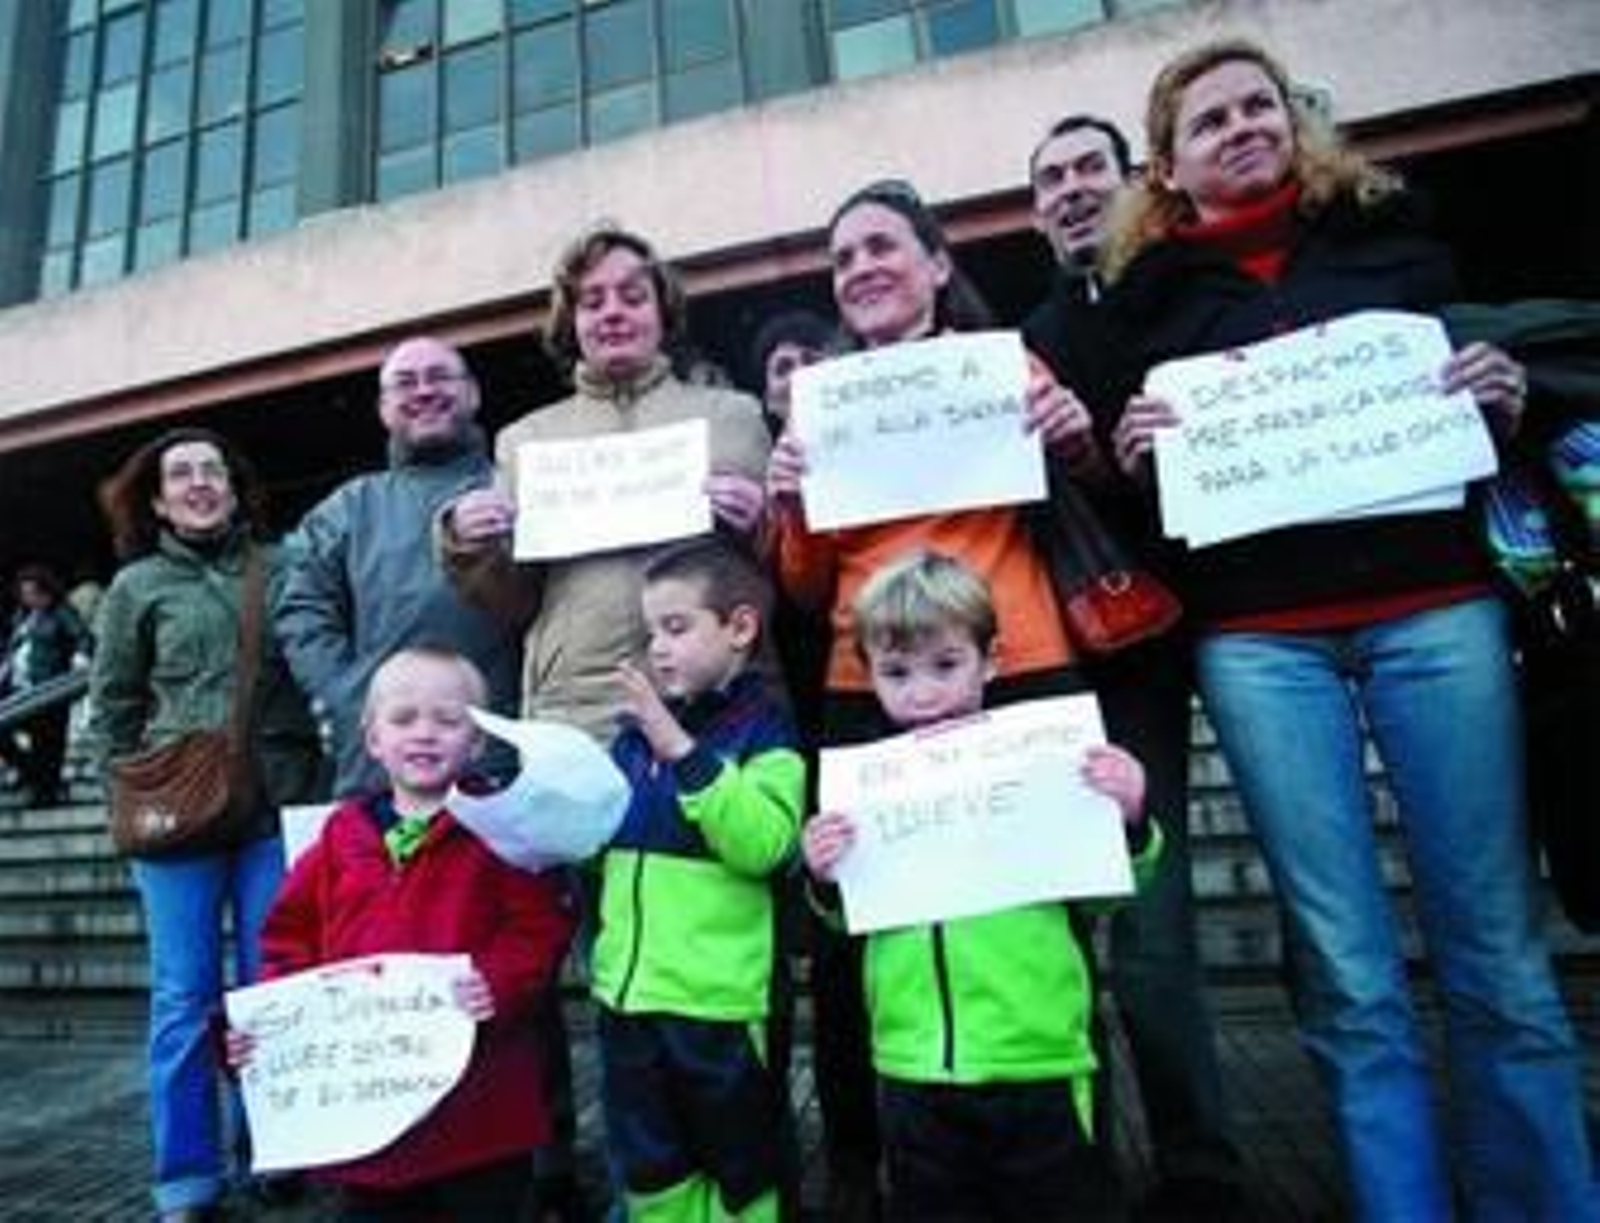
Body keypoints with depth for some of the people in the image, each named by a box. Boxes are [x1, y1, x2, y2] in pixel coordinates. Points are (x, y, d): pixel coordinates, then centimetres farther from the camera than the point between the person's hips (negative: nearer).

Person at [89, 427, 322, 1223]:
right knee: (184, 998, 6)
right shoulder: (137, 585, 6)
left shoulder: (283, 570, 4)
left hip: (277, 809, 0)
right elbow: (110, 706, 10)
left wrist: (312, 777, 1)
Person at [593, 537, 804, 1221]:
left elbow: (760, 846, -25)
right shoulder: (635, 732, 8)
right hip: (627, 990, 6)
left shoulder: (765, 732, -10)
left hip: (719, 1001, -6)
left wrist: (680, 748, -26)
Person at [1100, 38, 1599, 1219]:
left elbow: (1493, 359, 20)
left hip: (1435, 605, 1)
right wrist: (1126, 454, -9)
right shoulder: (1147, 291, 13)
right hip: (1258, 639, -1)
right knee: (1349, 975, 2)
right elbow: (1129, 486, 12)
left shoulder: (1390, 224, 17)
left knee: (1501, 956, 4)